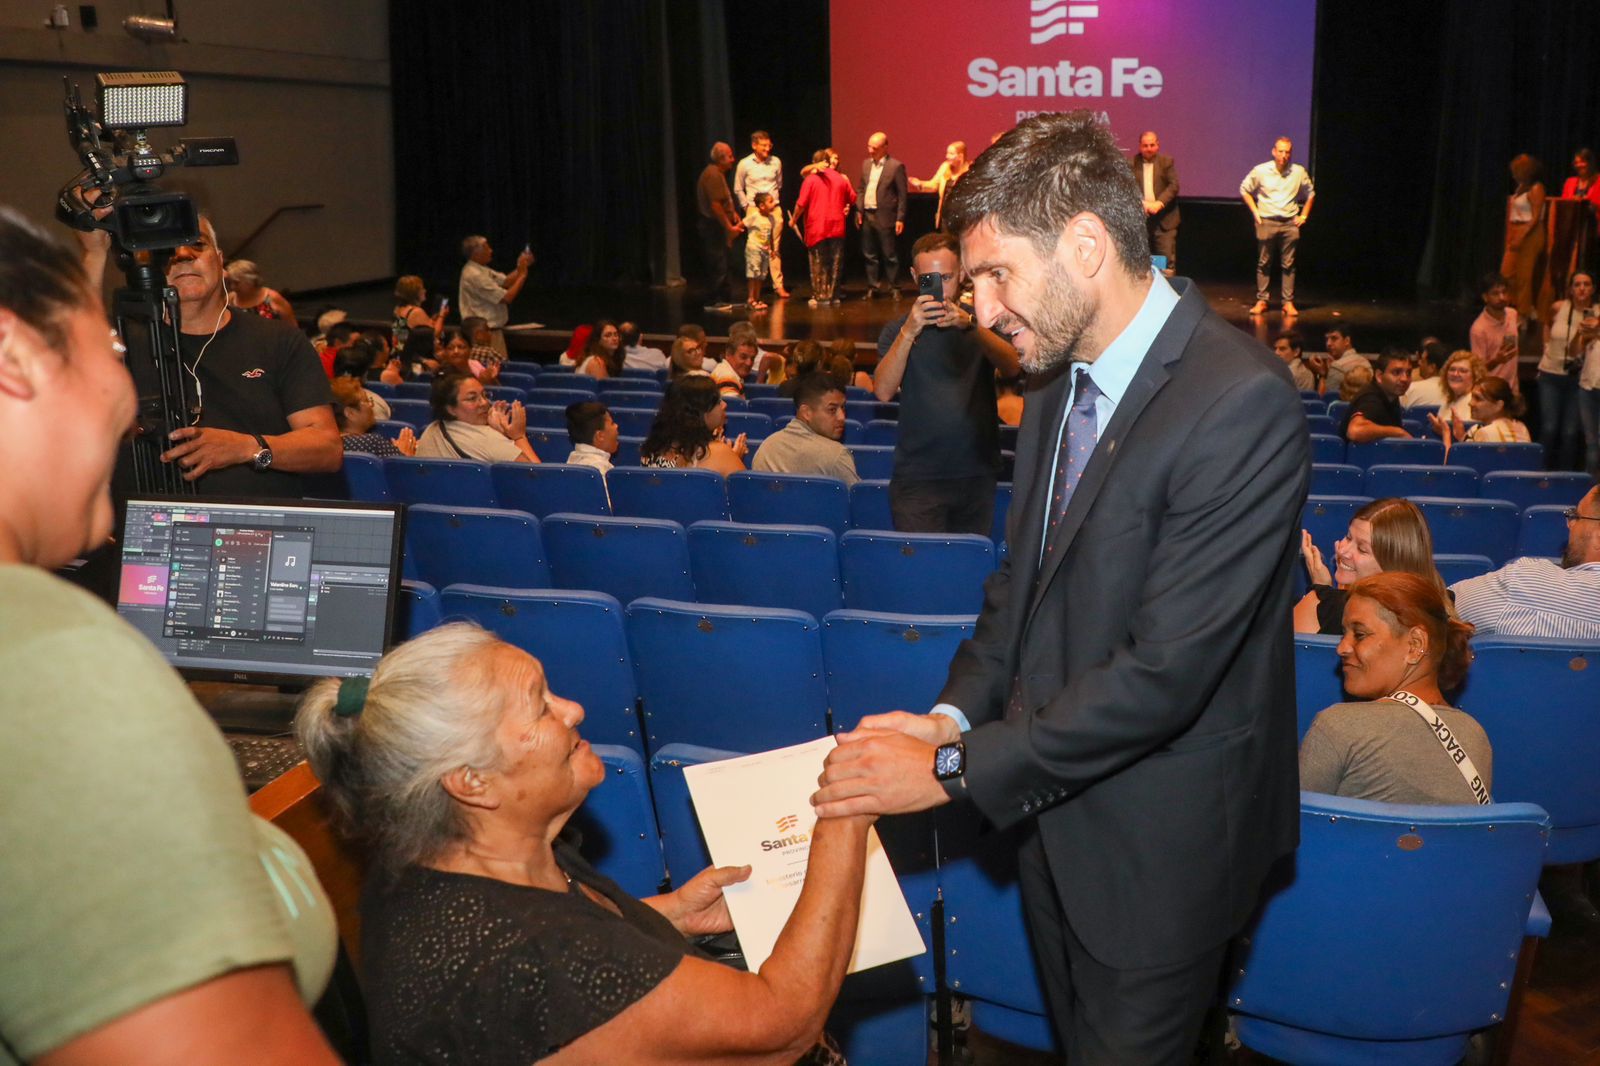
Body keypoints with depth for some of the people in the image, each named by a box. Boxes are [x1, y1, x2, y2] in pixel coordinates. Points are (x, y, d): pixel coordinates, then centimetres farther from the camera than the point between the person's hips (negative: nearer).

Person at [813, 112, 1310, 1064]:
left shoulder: (1242, 403, -26)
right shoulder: (1063, 379, 3)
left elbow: (1165, 669, -28)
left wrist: (956, 769, -23)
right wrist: (956, 714, -3)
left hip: (1158, 842, -7)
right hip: (1055, 810, 8)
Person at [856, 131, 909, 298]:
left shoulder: (896, 166, -7)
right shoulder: (866, 163, 11)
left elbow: (902, 194, -7)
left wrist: (900, 218, -11)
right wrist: (859, 210, 6)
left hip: (885, 217, -6)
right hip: (867, 216, 6)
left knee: (890, 256, 0)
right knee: (869, 255, 10)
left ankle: (894, 288, 8)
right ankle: (872, 287, 18)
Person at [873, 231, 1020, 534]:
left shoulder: (982, 323, 9)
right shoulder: (898, 330, 6)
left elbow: (1012, 367, -12)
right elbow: (883, 392, -12)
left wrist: (970, 325, -29)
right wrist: (909, 332, -26)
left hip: (977, 475, 2)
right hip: (917, 476, -1)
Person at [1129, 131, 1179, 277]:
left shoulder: (1166, 161, 4)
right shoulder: (1132, 163, 4)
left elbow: (1174, 185, -4)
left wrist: (1159, 203, -18)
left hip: (1164, 218, -1)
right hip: (1140, 217, 1)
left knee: (1167, 259, -5)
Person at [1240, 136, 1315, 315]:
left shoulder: (1299, 172, 2)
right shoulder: (1260, 171, -3)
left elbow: (1310, 194, 17)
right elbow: (1244, 189, 10)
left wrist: (1303, 215, 10)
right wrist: (1255, 212, 3)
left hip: (1290, 223, 1)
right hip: (1266, 222, -1)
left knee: (1288, 265, 0)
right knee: (1263, 263, 2)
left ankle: (1288, 302, 4)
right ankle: (1261, 301, 7)